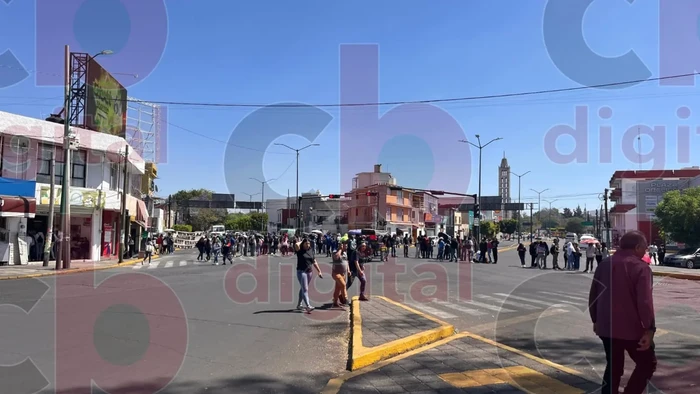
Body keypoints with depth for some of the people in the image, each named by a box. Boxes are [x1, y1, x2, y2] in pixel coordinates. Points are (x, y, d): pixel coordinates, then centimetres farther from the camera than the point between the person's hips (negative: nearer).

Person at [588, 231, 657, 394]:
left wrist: (595, 320, 20)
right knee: (647, 364, 13)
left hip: (606, 327, 6)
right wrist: (649, 329, -15)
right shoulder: (641, 267, -12)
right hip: (631, 327, -6)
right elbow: (645, 302, -19)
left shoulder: (604, 264, 8)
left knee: (613, 366, 18)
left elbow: (593, 295, 12)